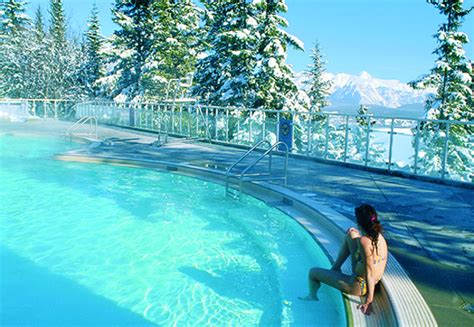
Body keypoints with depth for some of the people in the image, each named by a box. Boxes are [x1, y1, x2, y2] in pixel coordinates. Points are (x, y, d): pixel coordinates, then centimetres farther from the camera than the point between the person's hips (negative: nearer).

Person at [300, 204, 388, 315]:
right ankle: (335, 268, 28)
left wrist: (368, 302, -23)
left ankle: (312, 297, 44)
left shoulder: (364, 242, -32)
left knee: (313, 272, 10)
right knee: (351, 234, 12)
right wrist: (359, 236, 11)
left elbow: (369, 275, -29)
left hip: (359, 286, -8)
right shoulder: (380, 237, -10)